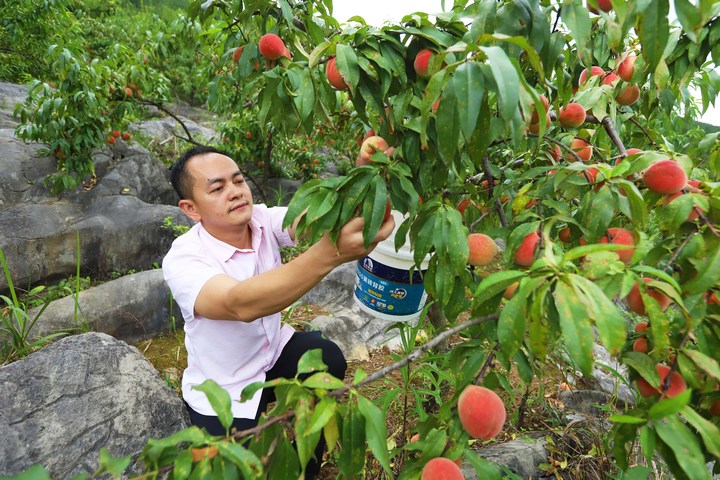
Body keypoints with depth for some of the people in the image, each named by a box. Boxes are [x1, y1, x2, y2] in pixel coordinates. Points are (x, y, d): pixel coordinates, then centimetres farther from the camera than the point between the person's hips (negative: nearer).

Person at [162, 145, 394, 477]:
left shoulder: (262, 219, -13)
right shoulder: (182, 260, -29)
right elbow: (241, 304, -48)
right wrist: (330, 253, -62)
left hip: (272, 351, 4)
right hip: (223, 392, -4)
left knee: (328, 359, -20)